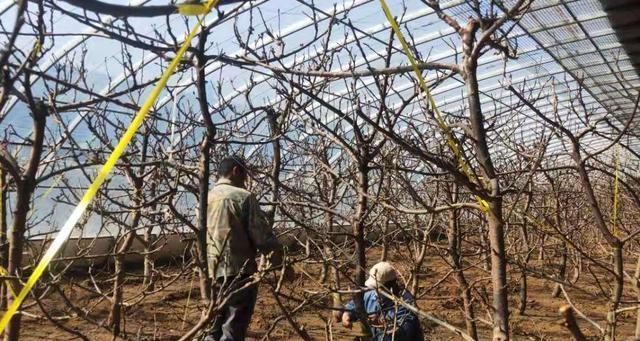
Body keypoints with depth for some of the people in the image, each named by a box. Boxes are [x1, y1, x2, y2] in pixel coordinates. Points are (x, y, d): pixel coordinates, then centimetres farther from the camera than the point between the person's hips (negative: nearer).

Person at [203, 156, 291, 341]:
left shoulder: (206, 199, 11)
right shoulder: (243, 196, -9)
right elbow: (262, 235, -11)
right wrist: (282, 263, 0)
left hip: (214, 273, 7)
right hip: (239, 271, -7)